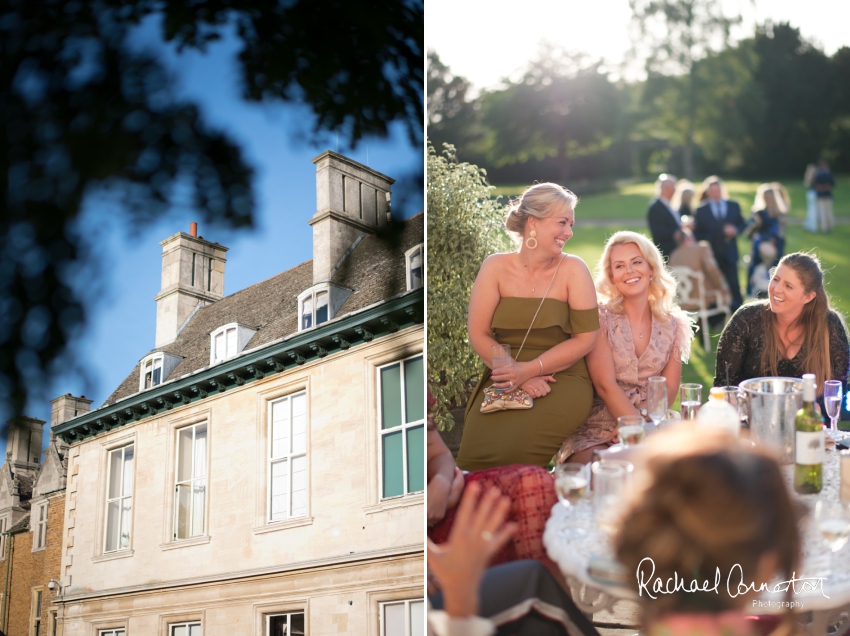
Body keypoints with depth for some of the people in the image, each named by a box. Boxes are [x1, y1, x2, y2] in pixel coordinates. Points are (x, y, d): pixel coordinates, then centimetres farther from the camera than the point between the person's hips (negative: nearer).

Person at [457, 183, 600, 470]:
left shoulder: (573, 269, -1)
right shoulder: (496, 267, 3)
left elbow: (585, 338, -3)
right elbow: (479, 334, 0)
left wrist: (531, 369, -13)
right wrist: (519, 376, -13)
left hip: (561, 379, -1)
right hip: (505, 380, 2)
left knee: (513, 448, -28)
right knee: (476, 451, -25)